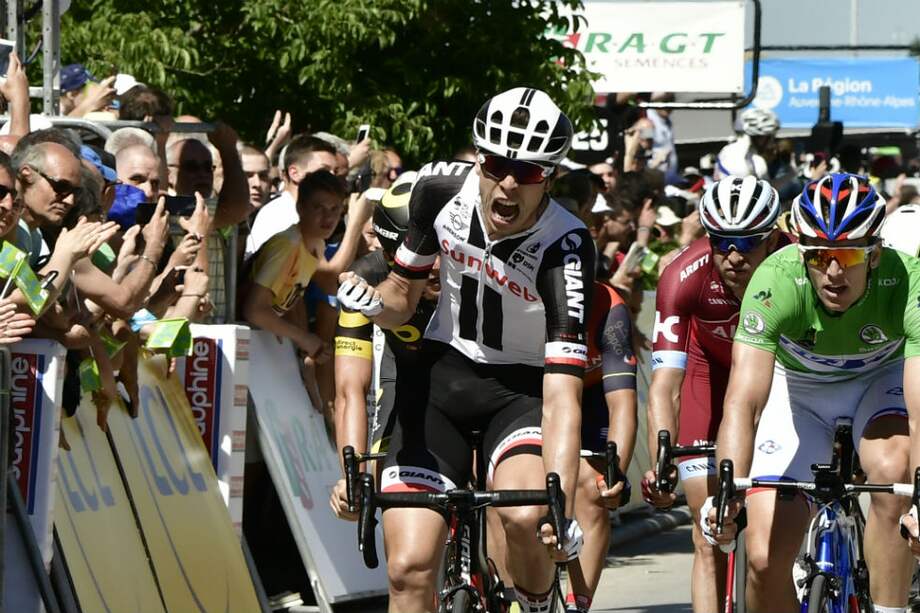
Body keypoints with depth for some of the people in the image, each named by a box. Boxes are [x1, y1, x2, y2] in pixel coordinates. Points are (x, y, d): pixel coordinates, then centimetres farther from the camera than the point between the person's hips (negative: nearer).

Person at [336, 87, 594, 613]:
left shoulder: (565, 249, -28)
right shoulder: (440, 189, -16)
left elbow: (562, 394, -33)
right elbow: (403, 298, 0)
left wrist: (561, 506, -44)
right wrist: (373, 303, -24)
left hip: (523, 386, -3)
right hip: (444, 372, 3)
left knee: (526, 515, -33)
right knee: (410, 568, -10)